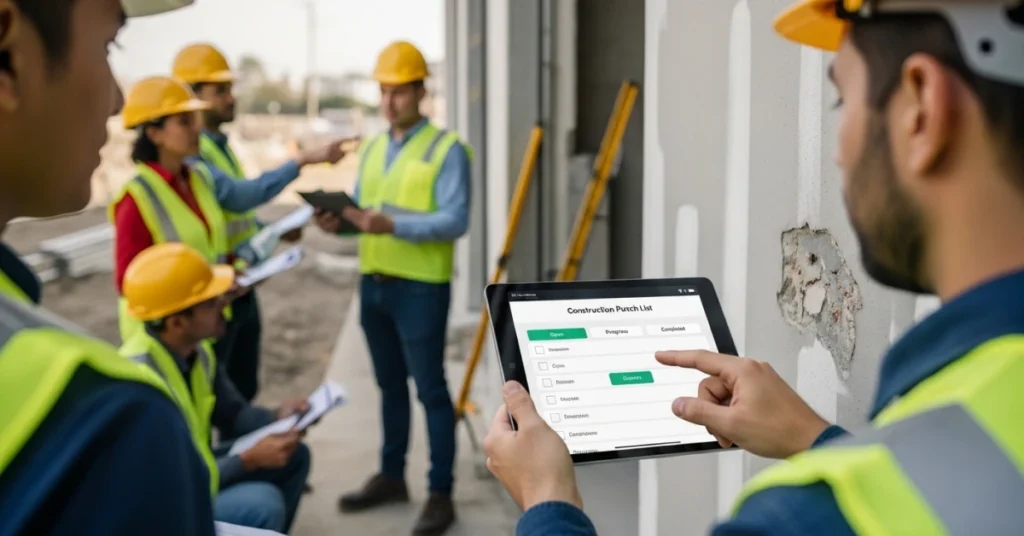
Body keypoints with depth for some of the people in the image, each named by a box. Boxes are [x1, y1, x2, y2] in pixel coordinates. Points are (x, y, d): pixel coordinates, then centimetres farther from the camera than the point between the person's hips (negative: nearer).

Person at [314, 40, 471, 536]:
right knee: (390, 385, 17)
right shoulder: (370, 149, 13)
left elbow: (455, 221, -17)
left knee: (430, 390, 0)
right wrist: (339, 221, -8)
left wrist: (393, 224, -28)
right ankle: (391, 476, 29)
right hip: (373, 283, 7)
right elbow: (362, 212, 14)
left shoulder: (446, 149, -8)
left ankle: (440, 494, 9)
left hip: (421, 287, -6)